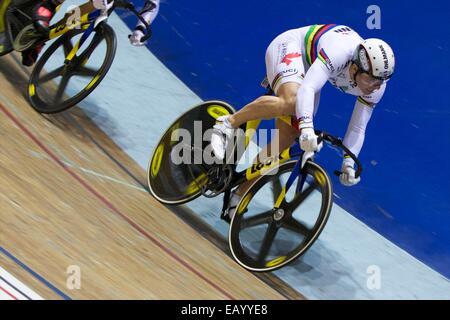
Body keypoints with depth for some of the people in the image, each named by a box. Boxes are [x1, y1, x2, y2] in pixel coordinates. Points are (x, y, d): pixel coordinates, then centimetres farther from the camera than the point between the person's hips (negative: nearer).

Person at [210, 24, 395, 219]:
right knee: (292, 103, -39)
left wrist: (348, 163, -21)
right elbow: (306, 90, -49)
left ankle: (241, 193, 4)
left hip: (308, 66, 6)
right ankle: (228, 123, -20)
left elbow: (357, 128, -9)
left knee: (287, 136, -6)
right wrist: (307, 128, -62)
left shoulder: (376, 87, -18)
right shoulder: (340, 52, -39)